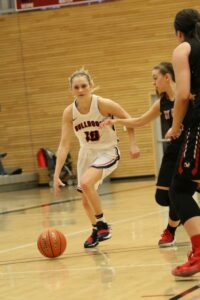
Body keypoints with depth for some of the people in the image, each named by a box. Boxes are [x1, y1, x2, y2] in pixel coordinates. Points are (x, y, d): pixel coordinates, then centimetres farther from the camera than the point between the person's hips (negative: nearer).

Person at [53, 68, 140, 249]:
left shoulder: (103, 104, -23)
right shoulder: (69, 112, -13)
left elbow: (128, 120, -7)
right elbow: (64, 145, -11)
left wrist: (133, 144, -15)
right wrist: (56, 175, -17)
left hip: (107, 152, -5)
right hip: (87, 154, 5)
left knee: (86, 183, -29)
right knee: (86, 200, 12)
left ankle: (103, 224, -11)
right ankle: (96, 230, 41)